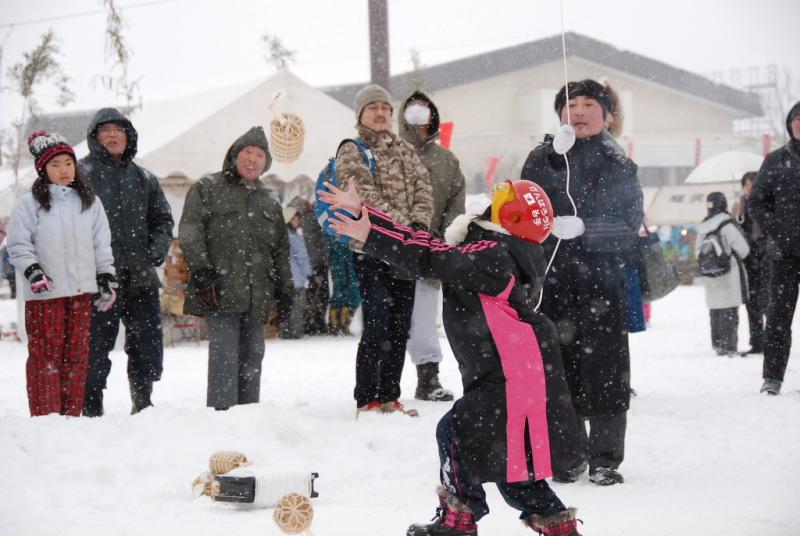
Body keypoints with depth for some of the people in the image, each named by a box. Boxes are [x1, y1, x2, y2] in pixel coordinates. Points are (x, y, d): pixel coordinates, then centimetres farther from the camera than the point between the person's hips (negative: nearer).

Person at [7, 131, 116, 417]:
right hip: (45, 293, -4)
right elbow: (18, 244, -2)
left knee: (78, 353, 6)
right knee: (46, 353, -4)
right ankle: (45, 415, -1)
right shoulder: (30, 203, 0)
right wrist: (32, 271, -14)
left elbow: (102, 244, 15)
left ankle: (72, 415, 12)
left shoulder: (89, 201, 11)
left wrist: (107, 278, 10)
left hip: (82, 291, 4)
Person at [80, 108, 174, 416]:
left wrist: (158, 247, 2)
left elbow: (163, 219, 21)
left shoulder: (143, 178, 17)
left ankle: (143, 403, 21)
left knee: (148, 344, 8)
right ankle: (91, 409, 4)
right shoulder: (81, 173, 1)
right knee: (96, 344, -3)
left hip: (140, 275, 5)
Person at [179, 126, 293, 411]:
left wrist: (284, 289, 17)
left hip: (257, 296, 6)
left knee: (252, 355, 6)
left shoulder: (269, 202, 23)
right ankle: (221, 410, -13)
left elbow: (281, 249, 24)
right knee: (225, 353, -13)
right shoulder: (207, 188, 6)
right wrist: (200, 268, -16)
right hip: (220, 291, -6)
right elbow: (190, 230, -5)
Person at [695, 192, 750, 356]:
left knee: (715, 310, 15)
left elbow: (698, 251, 12)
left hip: (710, 277, 6)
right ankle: (728, 345, -3)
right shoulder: (727, 226, -16)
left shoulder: (703, 229, 4)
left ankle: (717, 344, 22)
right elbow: (743, 249, -11)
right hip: (729, 274, -6)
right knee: (729, 312, -1)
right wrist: (734, 257, 9)